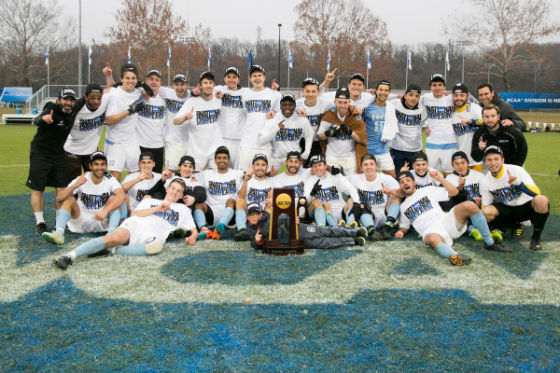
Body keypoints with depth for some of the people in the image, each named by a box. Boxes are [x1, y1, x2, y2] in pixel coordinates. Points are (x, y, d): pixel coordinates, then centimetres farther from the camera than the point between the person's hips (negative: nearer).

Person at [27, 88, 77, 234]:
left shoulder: (72, 115, 1)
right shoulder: (51, 111, -18)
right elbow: (36, 121, -39)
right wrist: (43, 119, -64)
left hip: (59, 155, 5)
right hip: (40, 155, -5)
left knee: (61, 189, 3)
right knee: (37, 189, 0)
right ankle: (40, 223, 9)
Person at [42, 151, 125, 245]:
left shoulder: (110, 180, -7)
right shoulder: (81, 179, -6)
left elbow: (121, 196, -29)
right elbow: (59, 198, -16)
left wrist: (105, 211, -44)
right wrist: (75, 186, -34)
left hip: (103, 221, -1)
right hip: (81, 222, 1)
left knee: (113, 199, -22)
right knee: (69, 199, -19)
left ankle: (111, 233, -39)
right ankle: (59, 233, -37)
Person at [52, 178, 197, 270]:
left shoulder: (182, 209, 33)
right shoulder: (150, 201, 32)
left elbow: (193, 230, 27)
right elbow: (135, 213, 15)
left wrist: (192, 237, 3)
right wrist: (157, 209, 6)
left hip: (153, 236, -1)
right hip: (135, 225, 1)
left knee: (157, 245, -41)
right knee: (116, 238, -36)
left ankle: (111, 251, -37)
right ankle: (70, 255, -42)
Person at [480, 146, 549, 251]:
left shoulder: (517, 170, -16)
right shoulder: (485, 182, -6)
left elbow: (537, 193, -25)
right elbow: (484, 208, 2)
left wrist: (518, 183, -41)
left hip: (526, 207, -3)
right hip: (507, 210, 3)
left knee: (542, 201, -36)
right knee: (486, 211, -28)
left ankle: (536, 237, -14)